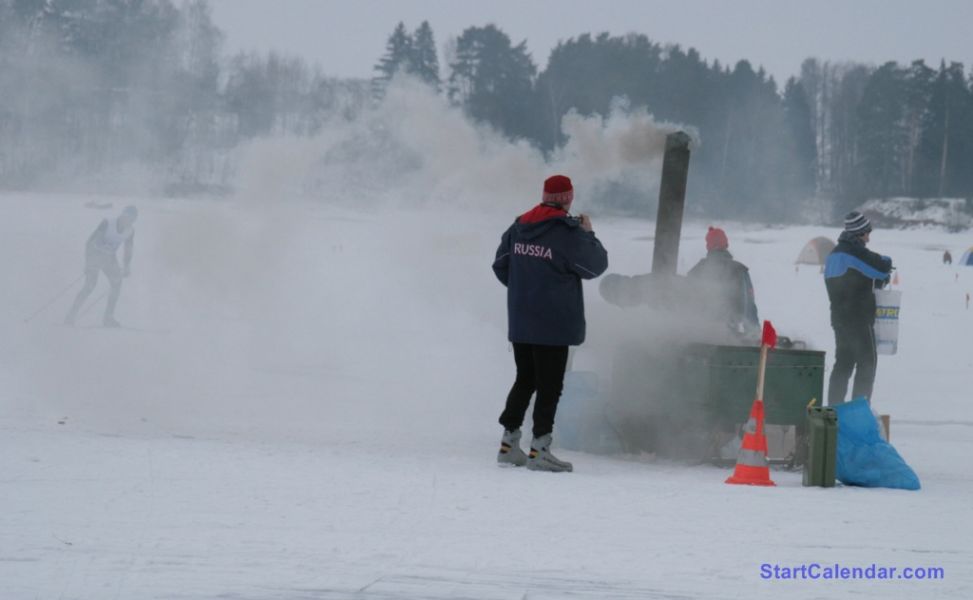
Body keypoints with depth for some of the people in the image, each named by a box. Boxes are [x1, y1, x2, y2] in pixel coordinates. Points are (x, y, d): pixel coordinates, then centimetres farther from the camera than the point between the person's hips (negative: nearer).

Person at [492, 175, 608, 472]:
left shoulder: (518, 227, 5)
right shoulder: (568, 232, -15)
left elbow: (501, 266, 12)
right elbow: (595, 266, -8)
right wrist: (588, 234, 5)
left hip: (520, 322, 6)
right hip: (554, 323, -6)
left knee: (525, 381, 17)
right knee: (550, 386, -1)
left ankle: (508, 442, 18)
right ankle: (539, 449, -4)